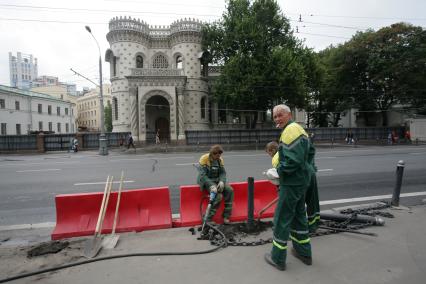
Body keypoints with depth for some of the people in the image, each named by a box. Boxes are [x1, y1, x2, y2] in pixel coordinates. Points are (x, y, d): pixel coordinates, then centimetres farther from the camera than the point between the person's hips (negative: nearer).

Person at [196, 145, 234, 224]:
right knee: (218, 195, -28)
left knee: (230, 190, -17)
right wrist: (211, 186, -32)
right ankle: (208, 219, -17)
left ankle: (226, 216, -6)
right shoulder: (204, 159, -15)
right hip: (206, 181, -6)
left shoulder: (220, 159, 3)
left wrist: (222, 181, -20)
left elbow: (223, 172, 2)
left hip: (217, 180, 6)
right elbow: (202, 175, -21)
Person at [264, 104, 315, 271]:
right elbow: (311, 151, 22)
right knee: (299, 215, 21)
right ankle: (304, 252, 36)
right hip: (302, 180, 10)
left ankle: (277, 258, 16)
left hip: (291, 183, -10)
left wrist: (279, 169, -13)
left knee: (282, 219, 2)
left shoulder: (290, 131, -20)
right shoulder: (299, 129, 13)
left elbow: (293, 160, -29)